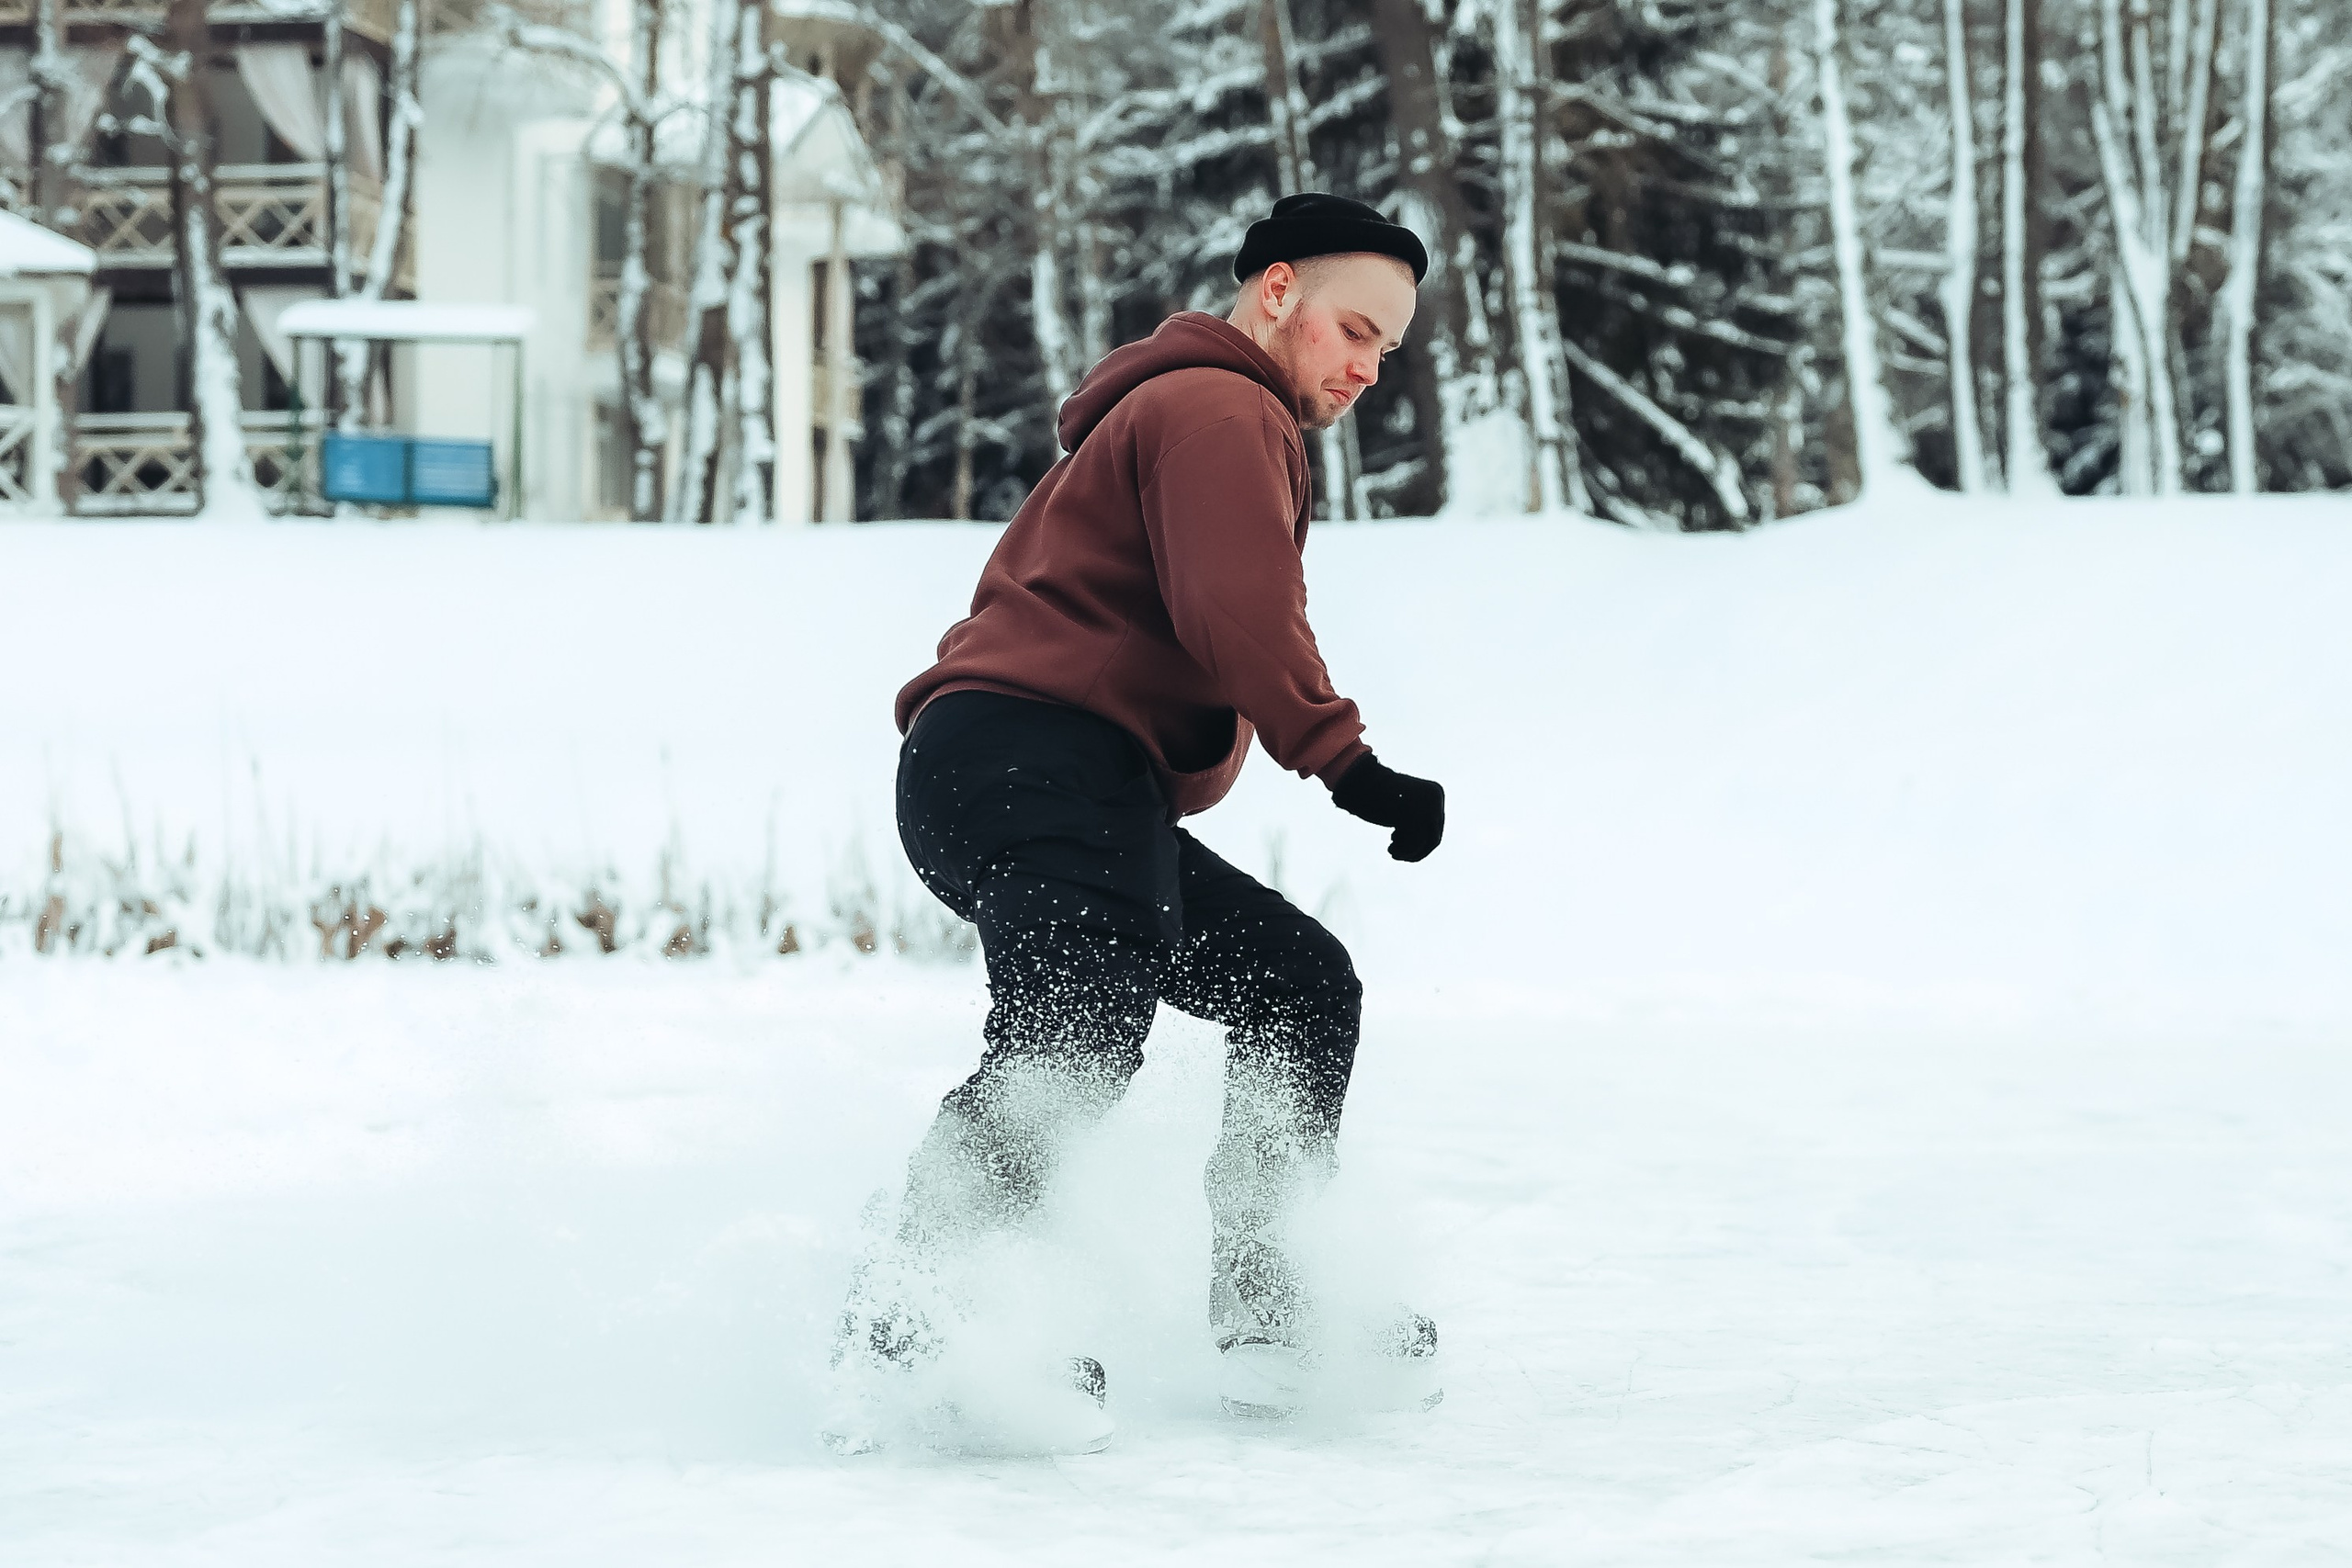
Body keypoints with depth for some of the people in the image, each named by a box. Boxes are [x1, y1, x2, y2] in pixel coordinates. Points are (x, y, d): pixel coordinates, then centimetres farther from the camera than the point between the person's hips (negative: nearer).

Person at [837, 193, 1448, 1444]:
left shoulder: (1168, 413, 34)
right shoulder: (1220, 409, -2)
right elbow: (1236, 612, -17)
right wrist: (1345, 762, -17)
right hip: (1035, 764, -11)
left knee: (1302, 983, 17)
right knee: (1076, 1034, -31)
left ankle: (1265, 1313, 11)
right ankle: (906, 1317, -42)